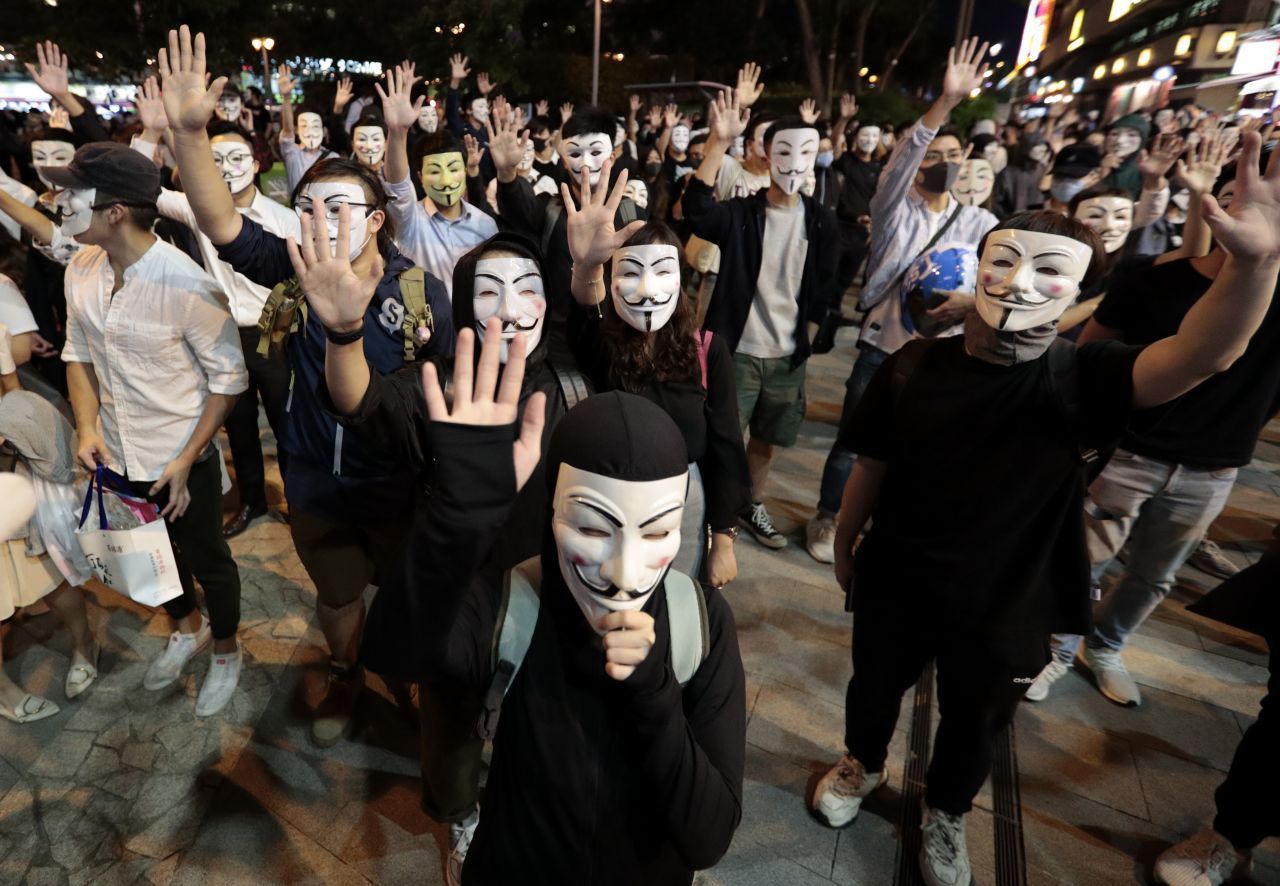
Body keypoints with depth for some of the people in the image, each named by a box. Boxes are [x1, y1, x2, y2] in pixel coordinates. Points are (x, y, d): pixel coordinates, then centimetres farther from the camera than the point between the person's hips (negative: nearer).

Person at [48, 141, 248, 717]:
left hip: (182, 461, -6)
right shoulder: (80, 268, -6)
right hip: (117, 456, 6)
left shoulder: (186, 285, -24)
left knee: (208, 562, 14)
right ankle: (188, 629, 52)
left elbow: (228, 377, -16)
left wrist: (185, 461, -17)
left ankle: (226, 651, 40)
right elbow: (78, 352, 7)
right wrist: (86, 427, -8)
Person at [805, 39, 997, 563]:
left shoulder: (981, 223, 5)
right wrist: (946, 101, -32)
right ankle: (827, 520, 24)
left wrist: (974, 301, -25)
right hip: (882, 349, -2)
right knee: (851, 443, 4)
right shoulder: (895, 206, 0)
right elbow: (903, 154, -19)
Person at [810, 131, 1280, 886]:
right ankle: (863, 765, 59)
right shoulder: (913, 366, -15)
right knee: (874, 689, 26)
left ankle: (946, 816, 56)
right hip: (894, 585, 1)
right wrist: (844, 544, 6)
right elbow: (872, 465, -4)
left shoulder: (1082, 381, -17)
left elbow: (1203, 355, -35)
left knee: (974, 726, 25)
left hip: (1005, 610, 0)